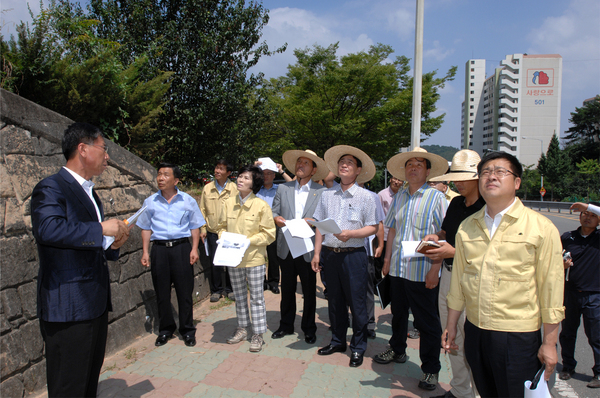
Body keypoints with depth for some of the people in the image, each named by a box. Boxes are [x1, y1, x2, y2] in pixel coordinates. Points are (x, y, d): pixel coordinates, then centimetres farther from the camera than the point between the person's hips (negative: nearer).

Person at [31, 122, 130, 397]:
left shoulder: (89, 193, 18)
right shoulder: (51, 188, -11)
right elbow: (47, 228, -31)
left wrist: (112, 245, 6)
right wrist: (101, 229, -23)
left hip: (96, 304, 9)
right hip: (68, 309, -9)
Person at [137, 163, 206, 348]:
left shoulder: (188, 201, 3)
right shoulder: (150, 202, 8)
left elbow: (195, 227, 6)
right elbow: (146, 228, 13)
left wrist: (194, 249, -3)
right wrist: (145, 252, 6)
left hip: (181, 247, -2)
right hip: (159, 248, 2)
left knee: (185, 291, 3)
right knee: (162, 292, 8)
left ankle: (187, 330, 18)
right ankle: (165, 329, 25)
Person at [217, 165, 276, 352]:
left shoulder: (261, 206, -10)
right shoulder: (228, 203, 1)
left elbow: (269, 234, -8)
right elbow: (222, 226, 13)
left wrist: (249, 241, -18)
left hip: (254, 258, -4)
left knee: (256, 296, 5)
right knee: (239, 295, 18)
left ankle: (257, 334, 18)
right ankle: (242, 328, 35)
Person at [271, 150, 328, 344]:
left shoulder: (321, 192, 1)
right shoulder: (283, 189, 10)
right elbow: (274, 211, 10)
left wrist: (312, 222, -21)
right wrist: (275, 218, -12)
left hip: (308, 249, -2)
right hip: (286, 248, 3)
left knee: (309, 291, 9)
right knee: (287, 289, 14)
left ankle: (309, 328, 25)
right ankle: (286, 325, 30)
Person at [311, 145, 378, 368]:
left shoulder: (366, 197, -1)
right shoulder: (327, 195, 9)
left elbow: (372, 228, -3)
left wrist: (350, 234, -18)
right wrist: (317, 253, 6)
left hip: (353, 255, -3)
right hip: (330, 254, 4)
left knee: (356, 302, 2)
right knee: (335, 300, 14)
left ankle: (358, 347, 18)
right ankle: (337, 341, 31)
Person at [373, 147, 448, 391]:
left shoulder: (436, 197, -7)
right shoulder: (399, 197, 10)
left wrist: (435, 268, -15)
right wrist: (387, 258, 12)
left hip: (422, 272, -5)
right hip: (398, 268, 5)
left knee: (427, 322, 6)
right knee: (398, 313, 20)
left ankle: (430, 368, 22)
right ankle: (397, 350, 41)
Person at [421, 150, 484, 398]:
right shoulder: (456, 203, 10)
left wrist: (453, 252, -22)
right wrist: (436, 237, 3)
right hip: (448, 274, 8)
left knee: (469, 339, -1)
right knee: (451, 338, 16)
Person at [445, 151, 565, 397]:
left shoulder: (541, 228, -6)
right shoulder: (467, 227, 5)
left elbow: (551, 287, -6)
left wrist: (549, 342, -5)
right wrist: (451, 326, 12)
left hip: (518, 338, -4)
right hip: (474, 332, 4)